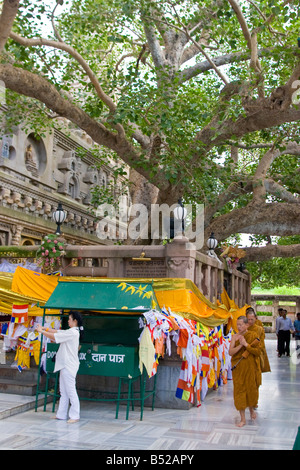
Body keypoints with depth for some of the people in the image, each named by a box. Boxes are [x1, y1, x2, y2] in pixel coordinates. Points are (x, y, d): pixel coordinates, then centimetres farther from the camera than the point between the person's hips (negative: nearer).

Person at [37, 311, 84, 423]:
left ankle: (75, 416, 1)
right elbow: (57, 332, 17)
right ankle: (61, 414, 20)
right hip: (65, 365, 10)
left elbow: (54, 336, -15)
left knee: (70, 391, -5)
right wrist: (44, 328, 6)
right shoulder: (69, 332, 15)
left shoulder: (73, 332, -16)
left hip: (69, 366, -10)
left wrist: (42, 331, -5)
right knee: (63, 391, 13)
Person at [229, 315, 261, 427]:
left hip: (250, 367, -1)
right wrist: (240, 345, -19)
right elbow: (230, 352, -7)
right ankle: (243, 419, 8)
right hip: (237, 368, 1)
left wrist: (246, 344, -19)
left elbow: (258, 352, -10)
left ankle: (252, 409, 39)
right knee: (239, 390, 0)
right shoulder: (235, 337, 0)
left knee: (251, 388, 8)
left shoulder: (253, 335, -4)